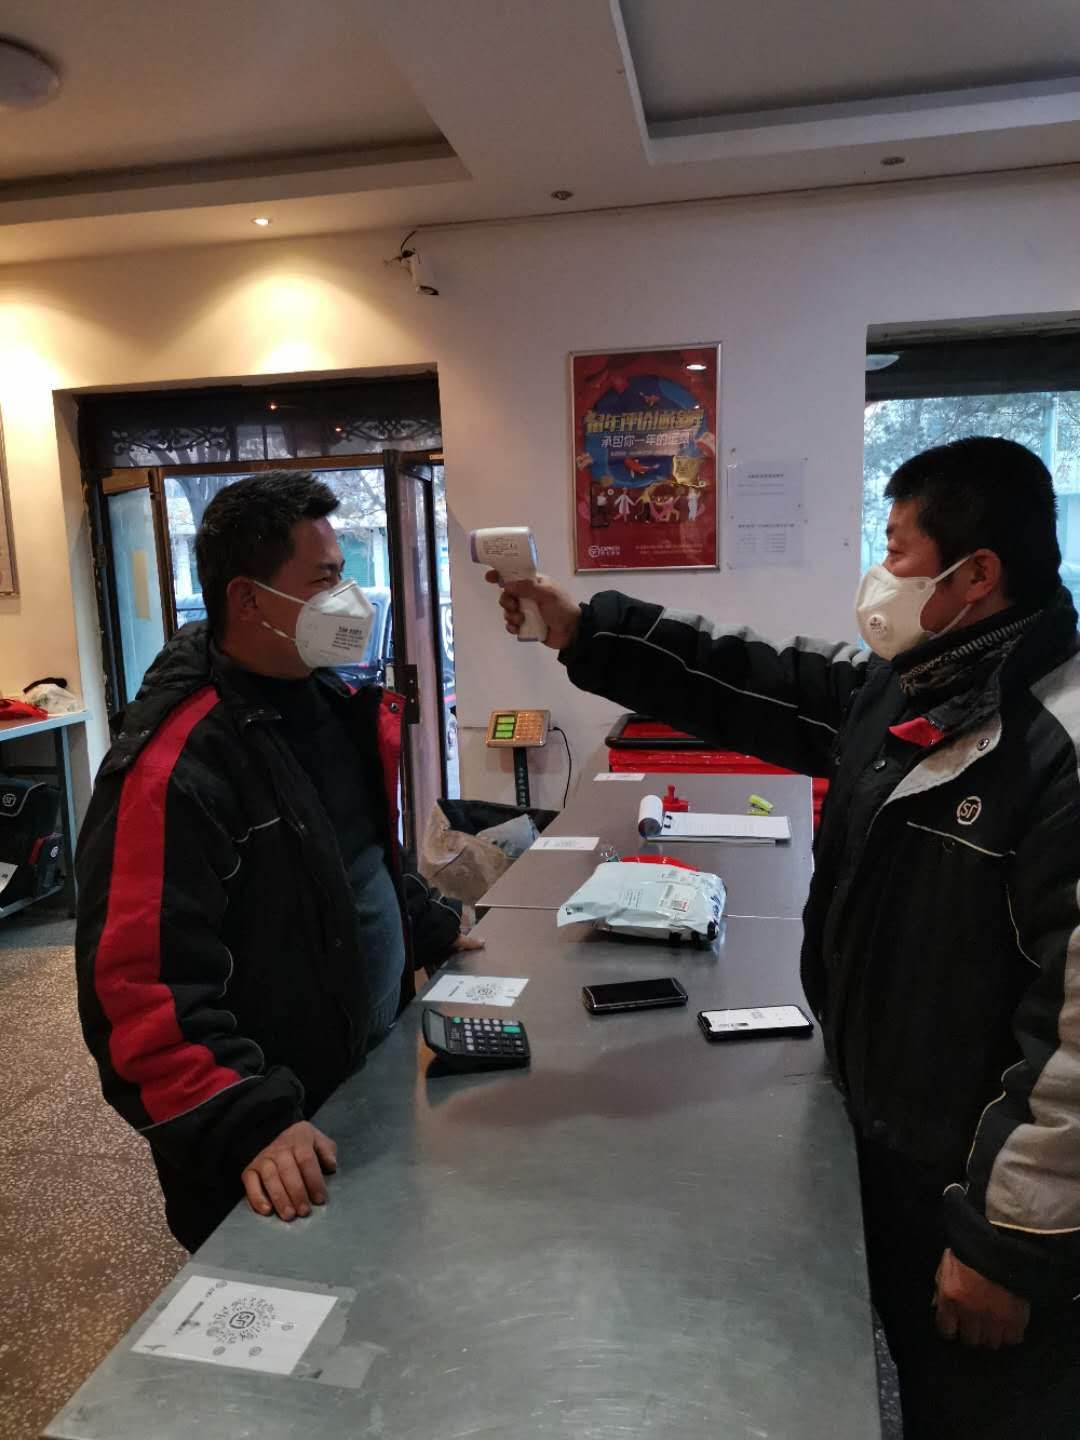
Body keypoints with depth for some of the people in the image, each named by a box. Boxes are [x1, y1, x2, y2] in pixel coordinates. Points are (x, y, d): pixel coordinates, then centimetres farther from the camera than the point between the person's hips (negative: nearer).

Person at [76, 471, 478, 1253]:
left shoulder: (329, 699, 3)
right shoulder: (175, 766, -26)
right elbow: (140, 983, -28)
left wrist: (429, 926, 21)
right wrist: (245, 1126, -30)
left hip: (374, 1071, 8)